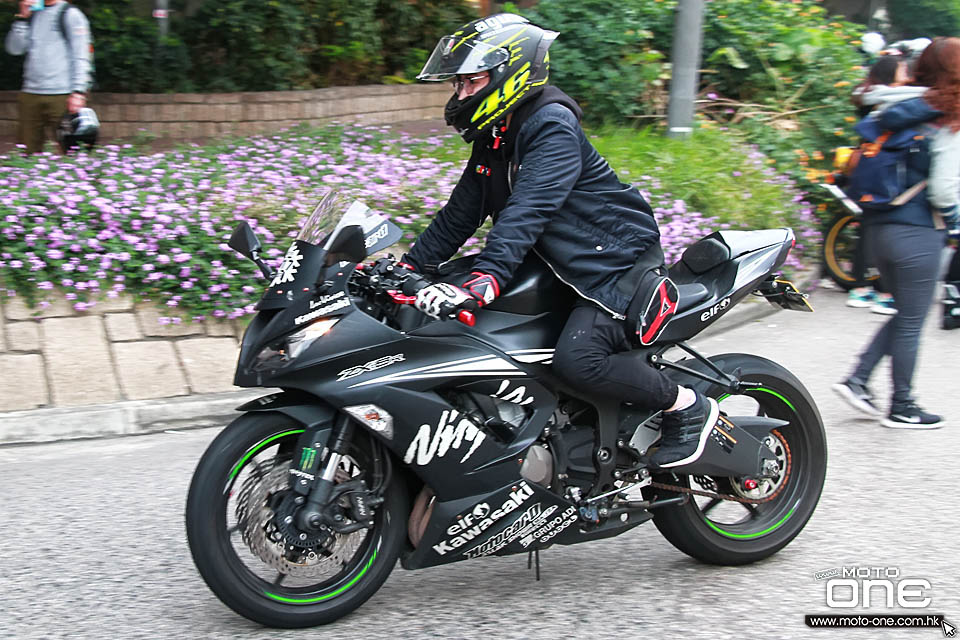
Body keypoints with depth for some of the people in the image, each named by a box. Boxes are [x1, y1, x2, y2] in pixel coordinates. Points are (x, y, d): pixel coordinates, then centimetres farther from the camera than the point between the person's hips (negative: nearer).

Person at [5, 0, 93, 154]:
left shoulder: (71, 14, 1)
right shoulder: (33, 13, 19)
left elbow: (81, 56, -5)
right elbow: (14, 49, 14)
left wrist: (79, 91, -15)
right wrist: (22, 18, 3)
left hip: (60, 95, -6)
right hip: (30, 94, 6)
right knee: (27, 151, 4)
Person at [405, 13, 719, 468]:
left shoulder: (552, 126, -21)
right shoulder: (492, 138, 9)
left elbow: (527, 210, -35)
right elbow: (461, 213, 12)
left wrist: (483, 281, -45)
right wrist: (409, 266, 2)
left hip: (622, 259, -10)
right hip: (560, 262, 10)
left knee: (576, 358, -28)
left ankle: (689, 407, -7)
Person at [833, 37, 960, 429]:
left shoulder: (898, 112, 7)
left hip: (878, 227, 7)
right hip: (917, 233, -7)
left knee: (905, 315, 21)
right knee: (911, 323, 5)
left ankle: (858, 379, 13)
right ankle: (902, 408, 16)